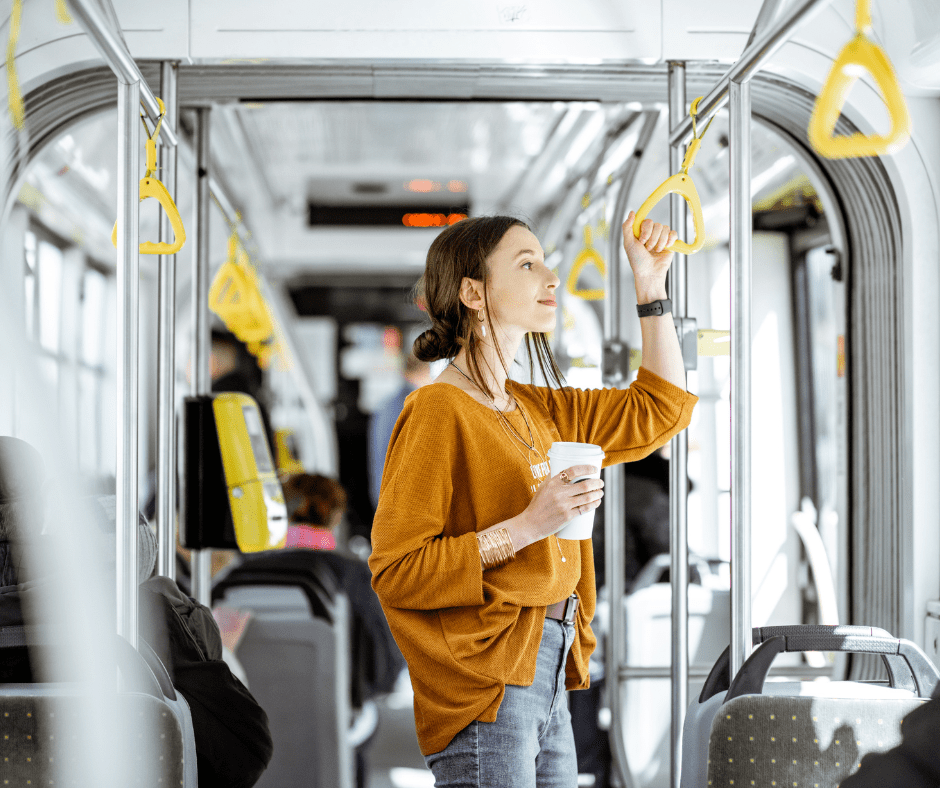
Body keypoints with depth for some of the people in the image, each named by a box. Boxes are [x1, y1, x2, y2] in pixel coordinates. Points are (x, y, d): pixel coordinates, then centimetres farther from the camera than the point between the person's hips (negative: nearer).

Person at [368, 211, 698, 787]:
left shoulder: (536, 409, 15)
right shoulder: (438, 413, -11)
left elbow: (658, 411, 24)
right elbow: (396, 571, -16)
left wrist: (651, 285, 18)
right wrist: (526, 527, -21)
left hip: (547, 678, 8)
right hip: (484, 687, -8)